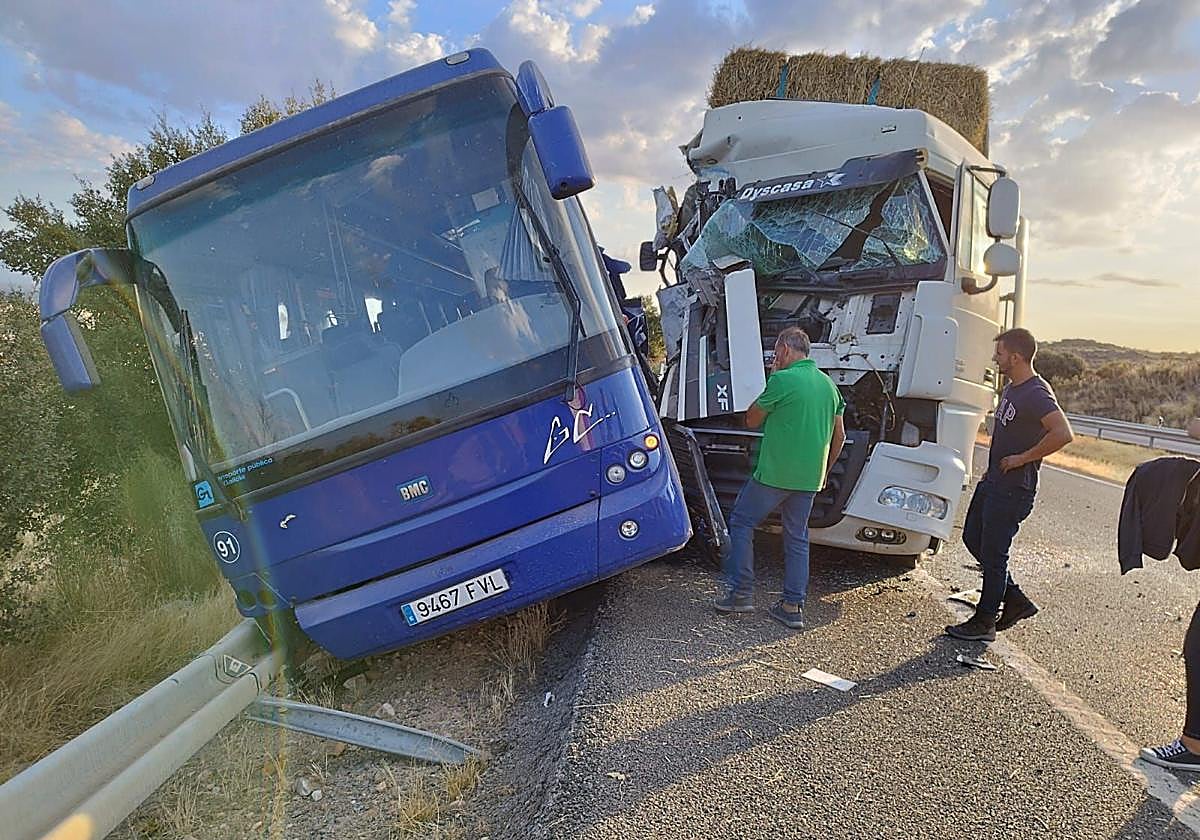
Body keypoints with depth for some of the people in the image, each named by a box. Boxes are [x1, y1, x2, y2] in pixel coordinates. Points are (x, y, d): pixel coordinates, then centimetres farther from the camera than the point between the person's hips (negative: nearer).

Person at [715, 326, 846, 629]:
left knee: (741, 522, 9)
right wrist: (823, 472, 23)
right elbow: (839, 436, 14)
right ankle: (793, 606, 15)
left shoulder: (783, 380, -12)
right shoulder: (828, 384, 10)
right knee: (797, 538, 13)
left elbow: (752, 420, 0)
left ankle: (742, 593, 9)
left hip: (775, 474, -7)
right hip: (810, 479, 7)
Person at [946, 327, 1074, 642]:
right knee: (973, 538, 18)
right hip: (992, 482, 10)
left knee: (993, 553, 0)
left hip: (1012, 490, -10)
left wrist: (1023, 458, -24)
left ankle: (984, 622, 14)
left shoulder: (1036, 394, -21)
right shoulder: (1011, 388, 9)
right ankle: (1016, 600, 29)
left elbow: (1063, 434, -34)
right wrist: (994, 468, 16)